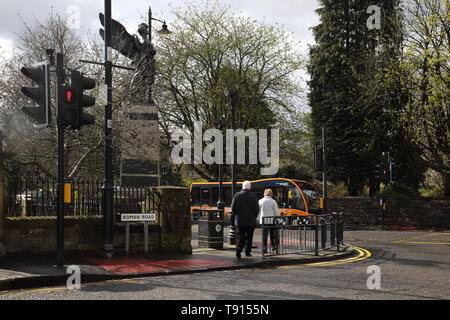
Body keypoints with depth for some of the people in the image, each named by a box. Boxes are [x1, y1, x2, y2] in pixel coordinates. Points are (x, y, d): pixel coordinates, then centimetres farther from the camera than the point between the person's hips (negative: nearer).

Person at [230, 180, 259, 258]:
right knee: (249, 237, 11)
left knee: (240, 236, 5)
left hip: (240, 220, 1)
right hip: (251, 221, -1)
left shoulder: (237, 195, -3)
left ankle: (238, 249, -16)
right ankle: (248, 252, 13)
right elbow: (257, 209, -5)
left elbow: (233, 208, -2)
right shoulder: (253, 196, -7)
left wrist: (236, 216, 13)